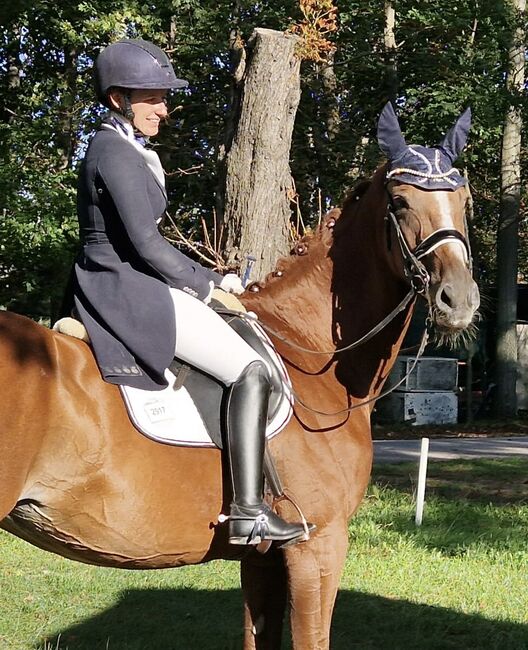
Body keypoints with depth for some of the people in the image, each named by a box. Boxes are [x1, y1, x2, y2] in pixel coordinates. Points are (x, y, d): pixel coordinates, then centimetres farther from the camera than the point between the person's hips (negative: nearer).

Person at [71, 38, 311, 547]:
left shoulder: (122, 150, 17)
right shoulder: (116, 153, -14)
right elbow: (145, 245, -19)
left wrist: (207, 281, 11)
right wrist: (211, 283, -7)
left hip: (124, 288, 11)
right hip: (131, 291, -11)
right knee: (250, 371, -16)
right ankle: (248, 512, -22)